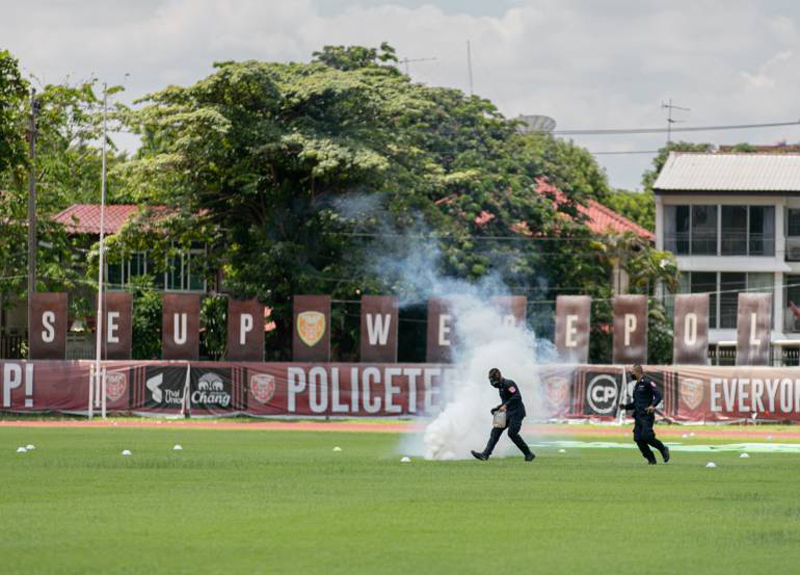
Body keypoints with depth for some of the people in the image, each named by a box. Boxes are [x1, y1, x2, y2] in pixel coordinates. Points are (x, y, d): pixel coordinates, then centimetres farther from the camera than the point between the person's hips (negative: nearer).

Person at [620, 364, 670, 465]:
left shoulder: (647, 382, -5)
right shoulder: (636, 385, 21)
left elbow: (658, 395, -15)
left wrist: (653, 405, -30)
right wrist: (625, 406, 15)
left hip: (647, 415, -9)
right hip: (638, 416, 9)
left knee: (646, 437, -18)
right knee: (638, 439, -3)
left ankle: (663, 449, 4)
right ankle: (651, 459, 6)